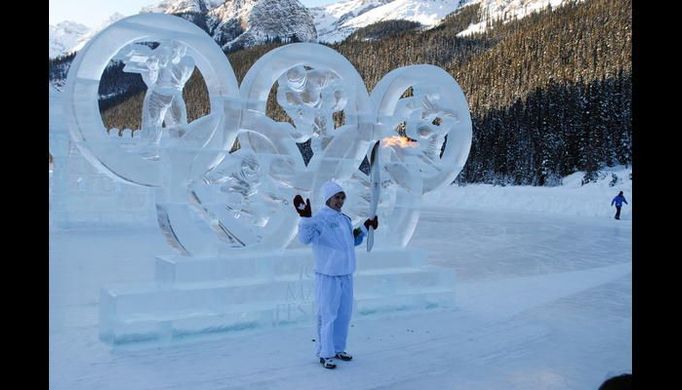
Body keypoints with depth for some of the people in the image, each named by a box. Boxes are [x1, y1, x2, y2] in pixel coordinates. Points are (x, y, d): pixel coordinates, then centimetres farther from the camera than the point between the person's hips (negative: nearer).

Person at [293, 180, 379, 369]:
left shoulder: (345, 219, 12)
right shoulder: (319, 219, -12)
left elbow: (353, 241, 24)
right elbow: (305, 238, -27)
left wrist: (365, 226, 13)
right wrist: (305, 217, -39)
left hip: (346, 274, 8)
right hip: (327, 275, -8)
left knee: (344, 314, 15)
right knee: (327, 315, -1)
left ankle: (338, 349, 29)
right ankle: (325, 354, 10)